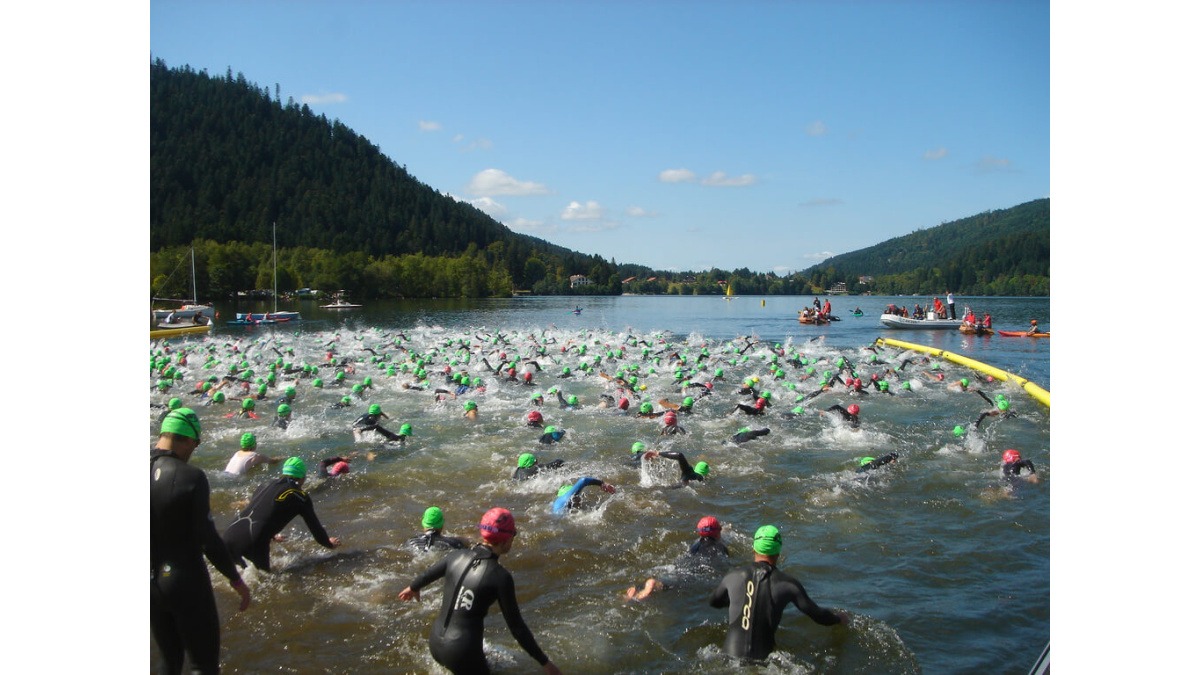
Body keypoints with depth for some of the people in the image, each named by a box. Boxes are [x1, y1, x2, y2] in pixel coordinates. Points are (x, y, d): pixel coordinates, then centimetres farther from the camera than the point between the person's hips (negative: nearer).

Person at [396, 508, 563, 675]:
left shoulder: (458, 556, -1)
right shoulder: (500, 577, -16)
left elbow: (427, 574, 18)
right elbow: (516, 626, -12)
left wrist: (413, 588, 42)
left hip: (435, 642, 7)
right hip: (463, 653, -7)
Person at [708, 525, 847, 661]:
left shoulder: (733, 577, 4)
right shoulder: (787, 584, -2)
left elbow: (712, 602, 24)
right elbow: (818, 616, 9)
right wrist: (839, 618, 30)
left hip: (730, 655, 2)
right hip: (762, 659, -2)